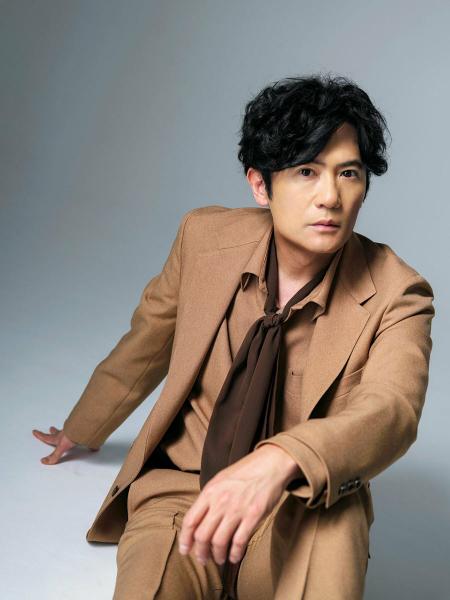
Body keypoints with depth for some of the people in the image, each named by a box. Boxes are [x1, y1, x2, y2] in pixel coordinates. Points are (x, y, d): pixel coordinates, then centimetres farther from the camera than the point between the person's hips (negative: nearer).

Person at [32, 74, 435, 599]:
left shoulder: (396, 295, -11)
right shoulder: (204, 236, -4)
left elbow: (391, 412, -28)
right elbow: (144, 343, 12)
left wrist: (277, 461, -49)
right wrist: (80, 433, 27)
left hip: (307, 509, 0)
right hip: (181, 488, 1)